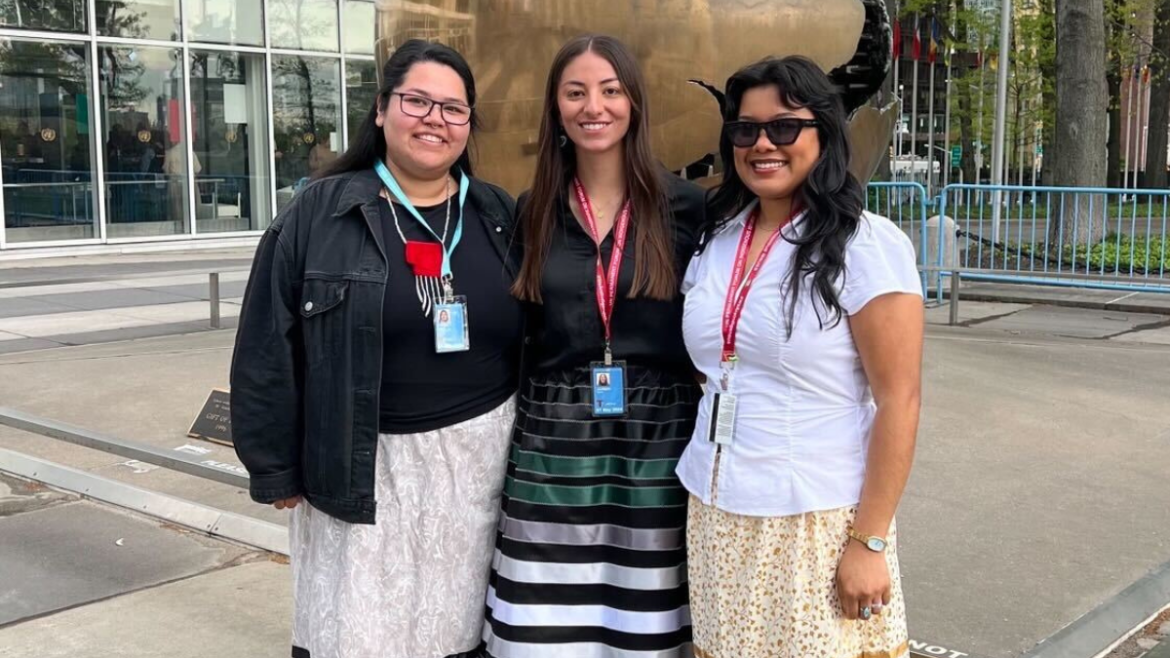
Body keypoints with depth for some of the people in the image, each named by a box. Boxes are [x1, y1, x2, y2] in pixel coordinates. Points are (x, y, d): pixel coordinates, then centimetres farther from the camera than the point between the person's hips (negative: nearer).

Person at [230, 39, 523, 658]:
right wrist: (276, 468, -3)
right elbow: (269, 349, -3)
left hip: (478, 455, 3)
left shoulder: (501, 217, 6)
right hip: (363, 465, -2)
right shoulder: (319, 213, -4)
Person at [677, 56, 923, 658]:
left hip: (817, 522, -5)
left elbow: (898, 402, -12)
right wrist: (708, 505, 11)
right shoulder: (716, 238, 6)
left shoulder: (866, 245, -11)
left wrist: (869, 541, -15)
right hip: (717, 516, 5)